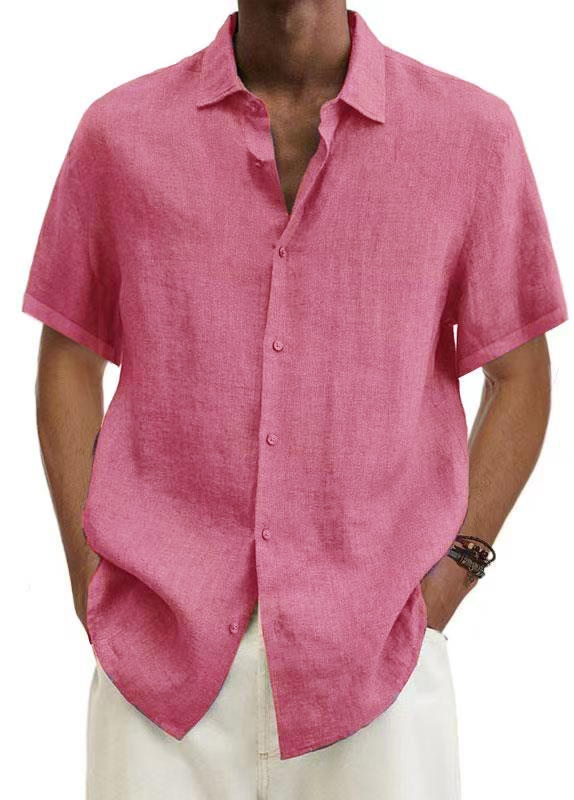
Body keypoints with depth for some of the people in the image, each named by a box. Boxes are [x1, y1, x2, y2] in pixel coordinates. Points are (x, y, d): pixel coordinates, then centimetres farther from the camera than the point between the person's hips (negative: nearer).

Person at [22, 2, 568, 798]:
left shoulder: (472, 131, 0)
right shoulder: (119, 130, 3)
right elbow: (67, 360, 9)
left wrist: (443, 589, -1)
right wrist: (91, 585, 2)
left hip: (373, 654, 0)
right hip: (162, 648, 1)